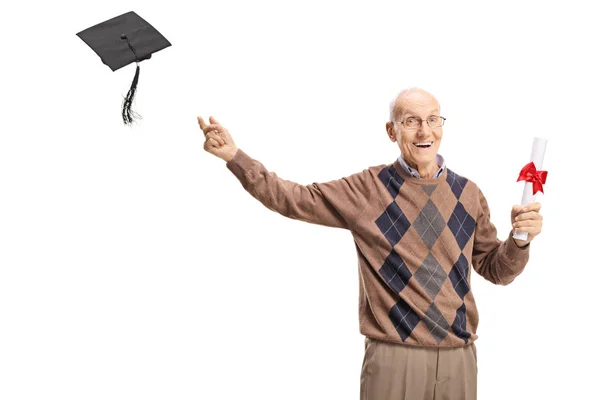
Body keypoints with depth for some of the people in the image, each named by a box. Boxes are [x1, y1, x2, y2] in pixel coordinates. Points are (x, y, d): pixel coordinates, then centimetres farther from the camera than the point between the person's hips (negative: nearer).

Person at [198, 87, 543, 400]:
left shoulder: (468, 194, 7)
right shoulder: (367, 189, -1)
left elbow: (495, 269, 13)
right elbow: (293, 198, 1)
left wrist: (520, 239, -7)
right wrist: (235, 156, -7)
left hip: (459, 358, 3)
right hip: (394, 358, -3)